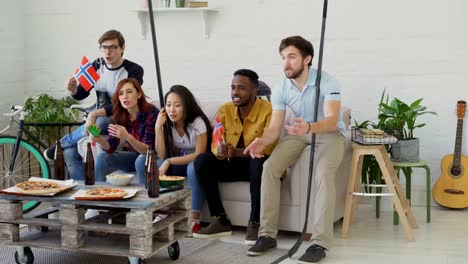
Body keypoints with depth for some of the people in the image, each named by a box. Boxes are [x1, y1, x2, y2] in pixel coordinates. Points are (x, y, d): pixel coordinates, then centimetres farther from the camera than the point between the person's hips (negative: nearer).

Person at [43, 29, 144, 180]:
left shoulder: (134, 71, -13)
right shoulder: (97, 66, 3)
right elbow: (80, 95, 11)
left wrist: (95, 114, -34)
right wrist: (73, 89, -14)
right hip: (98, 119, 5)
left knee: (99, 122, -36)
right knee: (70, 152, -18)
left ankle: (61, 144, -9)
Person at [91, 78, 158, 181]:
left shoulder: (151, 113, -24)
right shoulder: (119, 115, -9)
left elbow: (148, 150, -27)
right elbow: (110, 147, -9)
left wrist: (127, 137, -44)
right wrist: (100, 140, -31)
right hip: (131, 156, 5)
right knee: (101, 157, -14)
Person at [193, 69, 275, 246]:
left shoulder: (268, 110, -15)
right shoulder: (225, 110, 1)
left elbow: (269, 147, -25)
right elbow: (214, 144, -3)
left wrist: (238, 152, -40)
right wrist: (220, 151, -30)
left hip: (257, 165, -5)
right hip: (233, 166, 5)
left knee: (259, 161, -38)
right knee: (202, 160, -17)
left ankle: (255, 223, -27)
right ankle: (220, 221, -14)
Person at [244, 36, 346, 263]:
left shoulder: (327, 82, -23)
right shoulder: (281, 89, -9)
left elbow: (331, 121, -35)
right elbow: (275, 127, -10)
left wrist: (309, 127, -57)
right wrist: (262, 140, -34)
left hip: (329, 132, -4)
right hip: (300, 132, 4)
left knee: (323, 174, -34)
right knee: (269, 167, -20)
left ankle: (320, 243, -29)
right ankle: (268, 234, -12)